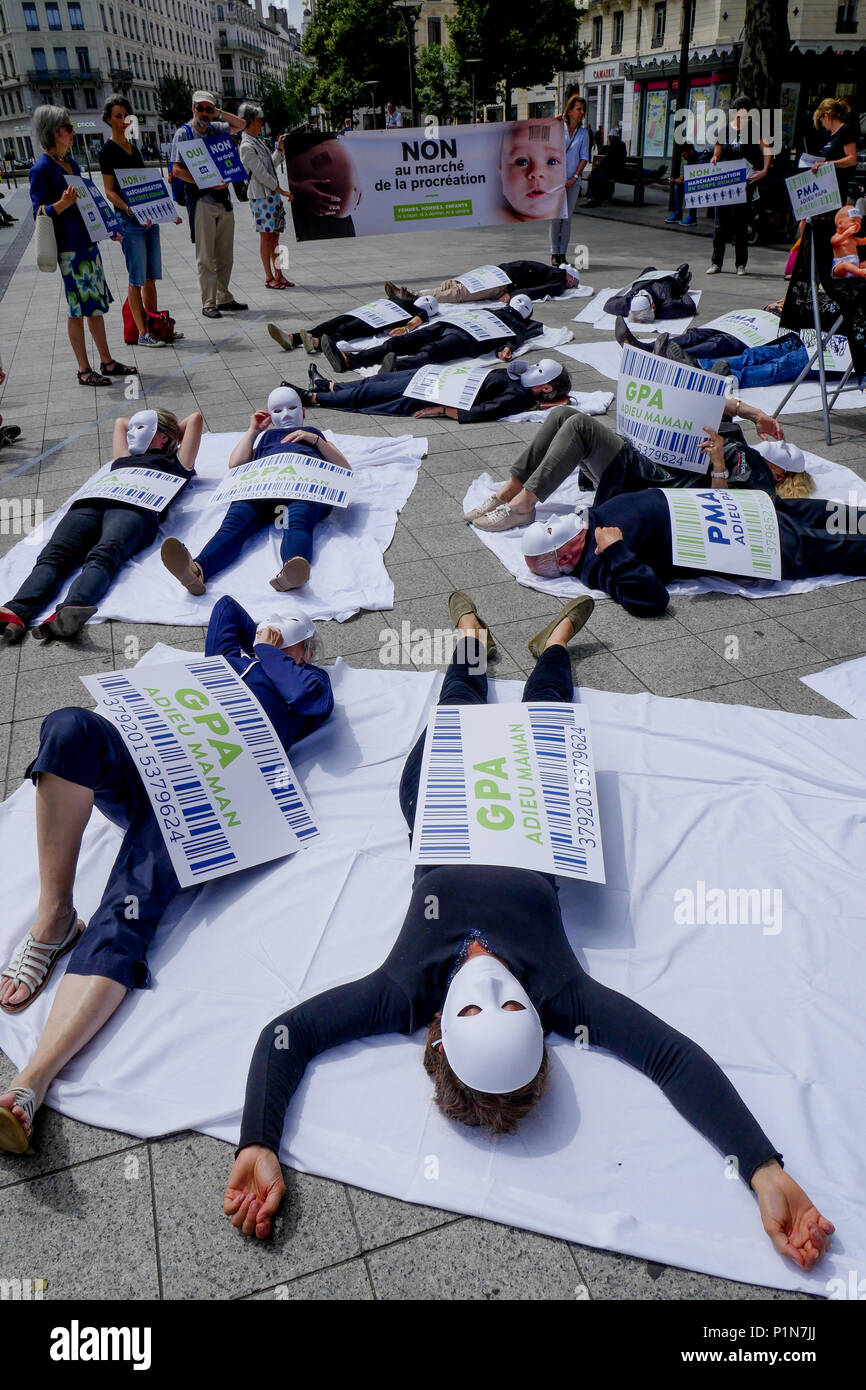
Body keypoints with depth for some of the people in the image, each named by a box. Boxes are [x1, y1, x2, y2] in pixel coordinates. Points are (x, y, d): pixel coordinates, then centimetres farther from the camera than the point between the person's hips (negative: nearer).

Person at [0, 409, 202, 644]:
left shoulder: (174, 465, 35)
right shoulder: (124, 460, 45)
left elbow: (195, 417, 41)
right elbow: (120, 421, 64)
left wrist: (171, 435, 55)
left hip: (135, 508, -4)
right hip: (89, 503, 4)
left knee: (103, 556, -36)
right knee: (53, 555, -26)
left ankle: (69, 611, -62)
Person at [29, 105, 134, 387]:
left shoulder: (70, 162, 13)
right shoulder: (41, 169, -12)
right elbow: (39, 213, -13)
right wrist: (63, 203, -30)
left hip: (88, 241, 8)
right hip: (69, 247, -8)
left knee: (96, 305, 12)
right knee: (78, 309, -3)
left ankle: (107, 361, 20)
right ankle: (84, 370, 4)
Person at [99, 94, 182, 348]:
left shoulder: (134, 149, 18)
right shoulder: (108, 150, -4)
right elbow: (109, 191, -10)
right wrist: (131, 211, -25)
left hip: (149, 218, 7)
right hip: (129, 221, -7)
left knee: (151, 278, 9)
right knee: (137, 279, -7)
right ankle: (142, 333, -5)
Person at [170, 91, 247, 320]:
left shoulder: (215, 129, 14)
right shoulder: (183, 133, -2)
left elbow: (240, 125, 25)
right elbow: (177, 170, -11)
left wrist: (218, 112, 11)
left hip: (223, 200, 6)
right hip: (201, 200, -6)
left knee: (225, 255, 9)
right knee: (205, 257, -5)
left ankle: (224, 298, 18)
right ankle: (208, 303, -2)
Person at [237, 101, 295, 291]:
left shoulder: (259, 141, 18)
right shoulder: (246, 146, -11)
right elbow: (261, 174, -15)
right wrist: (282, 191, -14)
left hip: (272, 194, 9)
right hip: (260, 196, -9)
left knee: (275, 235, 8)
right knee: (266, 236, -6)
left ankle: (278, 275, 13)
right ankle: (269, 277, -2)